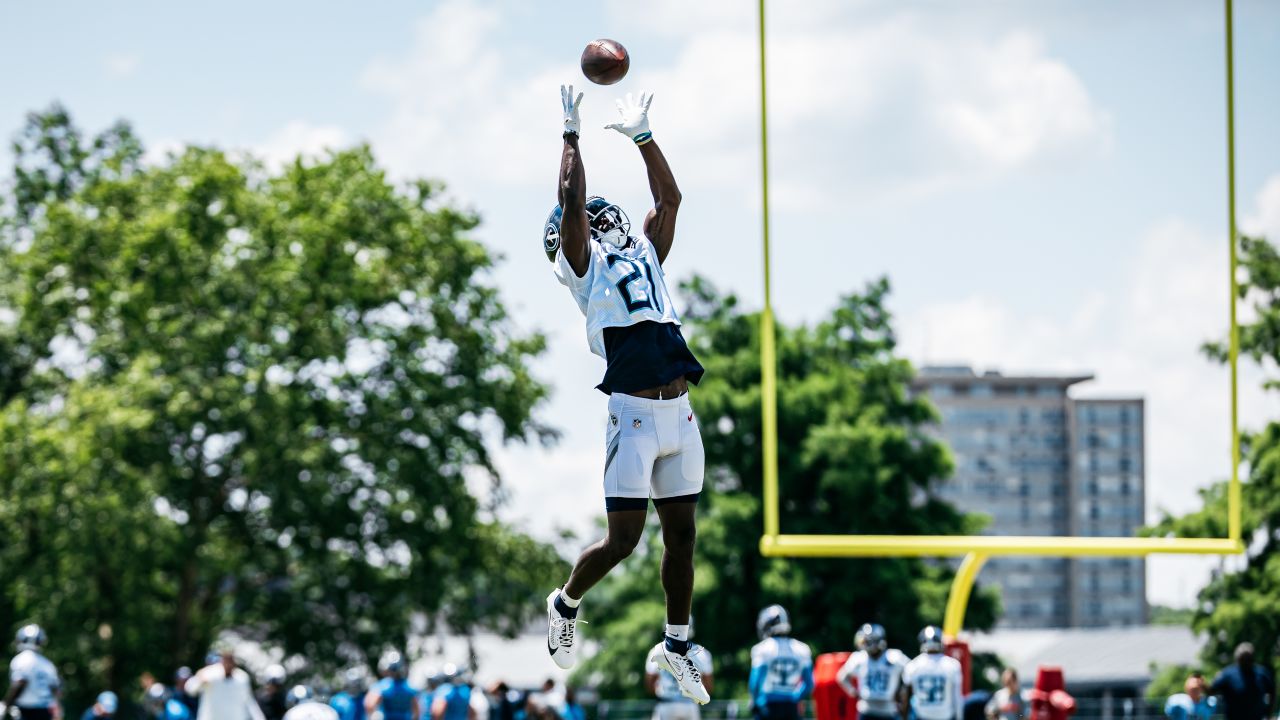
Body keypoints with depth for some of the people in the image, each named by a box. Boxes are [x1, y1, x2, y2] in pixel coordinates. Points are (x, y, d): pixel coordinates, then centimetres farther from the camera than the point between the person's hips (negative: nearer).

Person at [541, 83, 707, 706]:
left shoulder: (645, 256, 21)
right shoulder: (584, 268, 4)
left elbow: (669, 197, 22)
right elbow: (571, 199, -5)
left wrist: (642, 136, 22)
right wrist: (571, 133, 1)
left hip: (680, 415, 6)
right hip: (634, 415, -6)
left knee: (681, 535, 9)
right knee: (622, 539, -5)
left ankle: (677, 645, 21)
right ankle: (566, 604, 21)